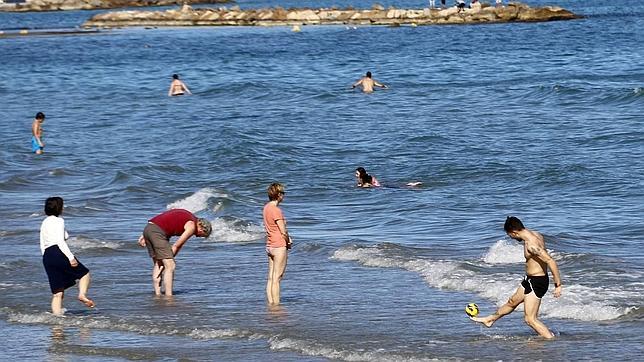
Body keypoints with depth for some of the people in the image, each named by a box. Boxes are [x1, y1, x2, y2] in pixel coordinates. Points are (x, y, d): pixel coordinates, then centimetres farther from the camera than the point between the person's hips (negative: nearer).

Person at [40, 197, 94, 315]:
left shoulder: (44, 223, 21)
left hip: (47, 256, 7)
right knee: (84, 273, 8)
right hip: (59, 253, -7)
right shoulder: (58, 221, -3)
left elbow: (42, 246, 21)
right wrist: (71, 258, -17)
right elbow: (60, 241, -15)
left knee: (58, 292, 7)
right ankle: (82, 294, -15)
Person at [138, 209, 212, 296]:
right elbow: (176, 246, -1)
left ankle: (157, 293, 16)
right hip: (157, 232, -9)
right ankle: (168, 296, -10)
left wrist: (144, 236, 20)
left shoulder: (186, 216, 25)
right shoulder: (192, 227, -1)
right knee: (170, 266, -6)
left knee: (157, 264, 17)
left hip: (147, 229, 9)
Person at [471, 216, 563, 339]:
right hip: (529, 279, 10)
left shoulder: (531, 245, -28)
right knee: (512, 302, 31)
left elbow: (551, 261, -32)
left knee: (530, 319, -8)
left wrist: (558, 285, -29)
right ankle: (490, 320, 52)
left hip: (536, 282, -10)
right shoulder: (536, 235, 2)